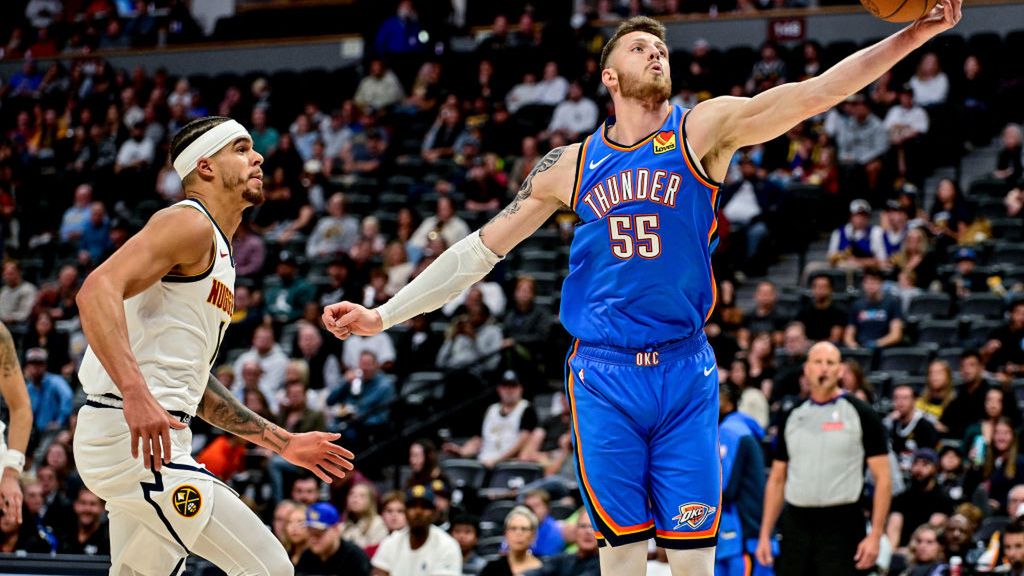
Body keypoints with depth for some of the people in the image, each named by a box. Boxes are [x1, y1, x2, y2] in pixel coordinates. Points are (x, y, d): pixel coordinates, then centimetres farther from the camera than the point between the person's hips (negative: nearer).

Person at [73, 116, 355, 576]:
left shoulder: (217, 253, 24)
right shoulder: (190, 223, -7)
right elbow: (97, 290, -23)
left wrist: (282, 442, 29)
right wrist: (136, 395, -36)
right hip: (134, 439, -10)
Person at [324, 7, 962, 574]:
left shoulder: (703, 130, 1)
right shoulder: (571, 164, 8)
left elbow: (809, 95, -10)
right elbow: (483, 248, 12)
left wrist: (914, 35, -23)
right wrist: (383, 315, 10)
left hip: (686, 371, -1)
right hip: (604, 376, 1)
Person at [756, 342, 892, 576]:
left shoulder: (860, 414, -2)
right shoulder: (792, 417, 12)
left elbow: (882, 478, -4)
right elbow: (776, 480, 15)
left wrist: (875, 535, -13)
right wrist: (765, 535, 8)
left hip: (840, 527, -4)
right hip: (796, 525, 5)